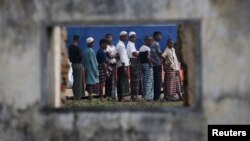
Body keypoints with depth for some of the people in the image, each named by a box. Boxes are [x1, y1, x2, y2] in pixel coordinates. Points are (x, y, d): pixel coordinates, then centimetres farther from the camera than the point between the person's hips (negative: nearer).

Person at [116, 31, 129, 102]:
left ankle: (120, 97, 14)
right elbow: (122, 57, -18)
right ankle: (121, 97, -11)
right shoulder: (121, 45, -13)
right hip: (123, 65, -10)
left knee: (121, 81, 11)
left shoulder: (120, 44, 17)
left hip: (122, 66, 10)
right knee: (123, 81, -10)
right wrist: (125, 67, -20)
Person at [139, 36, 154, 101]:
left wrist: (141, 63, 12)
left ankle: (145, 96, 16)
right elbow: (148, 57, -23)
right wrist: (151, 64, -15)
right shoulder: (147, 48, -12)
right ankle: (148, 96, -8)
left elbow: (139, 57, 11)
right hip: (147, 65, -9)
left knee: (145, 81, 13)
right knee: (149, 81, -6)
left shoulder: (141, 48, 14)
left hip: (142, 64, 9)